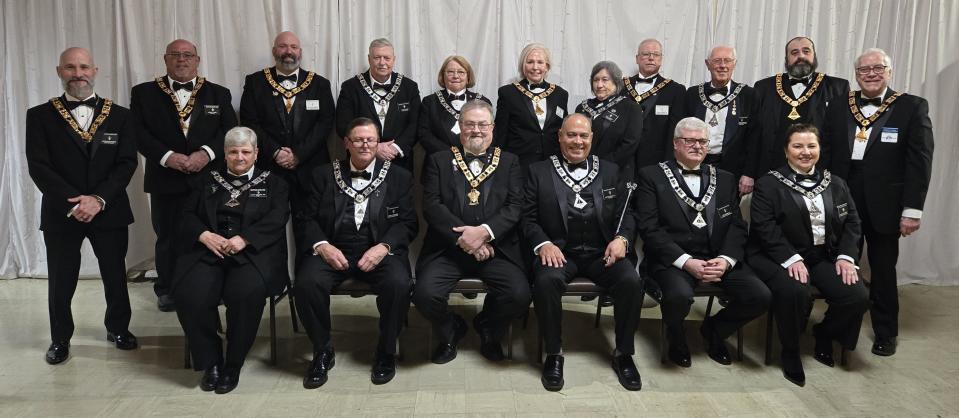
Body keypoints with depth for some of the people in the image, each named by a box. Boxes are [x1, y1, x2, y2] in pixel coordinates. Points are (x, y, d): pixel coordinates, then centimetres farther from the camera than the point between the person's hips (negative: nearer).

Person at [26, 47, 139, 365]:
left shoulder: (120, 116, 3)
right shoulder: (40, 116, 1)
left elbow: (127, 163, -4)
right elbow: (38, 166, -6)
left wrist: (99, 199, -16)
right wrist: (74, 202, -17)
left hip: (109, 211, 1)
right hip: (60, 213, 0)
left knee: (115, 275, 11)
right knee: (60, 281, 8)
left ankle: (117, 327, 33)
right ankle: (60, 338, 28)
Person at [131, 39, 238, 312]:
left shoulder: (218, 94, 10)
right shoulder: (144, 93, 7)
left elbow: (230, 132, 1)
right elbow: (138, 132, -2)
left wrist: (207, 153, -15)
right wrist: (167, 156, -16)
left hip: (208, 178, 0)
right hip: (165, 179, 0)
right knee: (167, 237, 8)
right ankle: (167, 289, 24)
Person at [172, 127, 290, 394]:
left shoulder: (273, 183, 16)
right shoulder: (207, 181, 24)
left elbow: (277, 219, 0)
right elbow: (187, 215, 14)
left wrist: (244, 239, -15)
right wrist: (204, 235, -8)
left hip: (252, 252, -2)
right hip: (208, 251, 2)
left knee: (248, 292, -34)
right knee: (190, 294, -28)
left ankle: (232, 366, -16)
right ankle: (210, 362, -9)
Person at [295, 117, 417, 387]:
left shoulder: (398, 177, 11)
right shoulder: (324, 175, 13)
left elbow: (408, 223, 4)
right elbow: (309, 218, 8)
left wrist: (383, 247, -15)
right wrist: (322, 245, -13)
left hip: (380, 250, -1)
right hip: (333, 250, 1)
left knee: (399, 283, -31)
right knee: (307, 282, -29)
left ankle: (386, 352, -6)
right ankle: (322, 352, -4)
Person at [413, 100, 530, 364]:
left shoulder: (509, 162, 13)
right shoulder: (439, 161, 11)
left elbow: (515, 206, 0)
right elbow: (431, 206, -2)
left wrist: (484, 231, -16)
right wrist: (463, 237, -14)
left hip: (496, 248, 0)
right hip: (448, 247, 0)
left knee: (519, 295, -24)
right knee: (424, 294, -25)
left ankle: (488, 329, 14)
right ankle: (450, 332, 12)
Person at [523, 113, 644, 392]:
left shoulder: (609, 171, 16)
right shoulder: (539, 172, 9)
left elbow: (625, 214, 13)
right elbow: (528, 218, 4)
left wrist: (622, 238, -8)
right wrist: (543, 244, -15)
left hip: (601, 252, 2)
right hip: (559, 251, -2)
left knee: (631, 281, -26)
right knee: (546, 281, -34)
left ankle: (623, 353, -4)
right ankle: (554, 353, -12)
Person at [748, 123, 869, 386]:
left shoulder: (835, 184, 15)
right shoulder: (769, 184, -1)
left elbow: (851, 222, 11)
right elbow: (765, 227, -12)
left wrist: (846, 256, -6)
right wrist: (791, 258, -22)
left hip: (825, 257, 5)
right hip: (781, 257, -4)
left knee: (857, 297, -17)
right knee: (794, 292, -34)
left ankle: (824, 334, 17)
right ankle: (790, 352, -6)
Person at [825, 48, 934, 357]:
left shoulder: (912, 107, 0)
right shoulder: (838, 108, 7)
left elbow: (920, 161, -5)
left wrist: (912, 209, -10)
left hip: (884, 204, -2)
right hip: (842, 201, 2)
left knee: (883, 270, 8)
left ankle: (886, 332, 23)